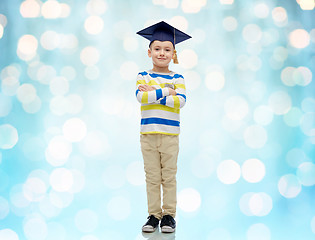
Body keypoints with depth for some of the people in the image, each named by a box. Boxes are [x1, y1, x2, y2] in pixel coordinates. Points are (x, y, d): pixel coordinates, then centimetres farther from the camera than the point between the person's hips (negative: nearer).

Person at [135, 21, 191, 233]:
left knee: (169, 177, 3)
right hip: (148, 134, 1)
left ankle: (169, 215, 11)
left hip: (170, 135, 0)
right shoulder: (143, 77, 5)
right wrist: (166, 92, -14)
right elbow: (140, 96, -13)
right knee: (152, 177, 5)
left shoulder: (177, 78, 4)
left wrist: (153, 93, -14)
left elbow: (181, 101, -11)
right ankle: (154, 215, 12)